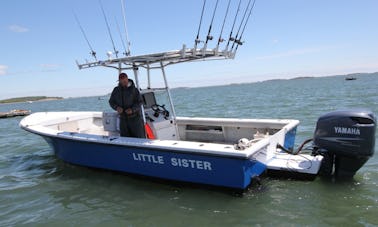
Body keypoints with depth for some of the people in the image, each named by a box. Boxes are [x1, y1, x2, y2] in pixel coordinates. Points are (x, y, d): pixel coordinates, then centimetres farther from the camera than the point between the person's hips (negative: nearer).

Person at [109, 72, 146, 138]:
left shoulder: (134, 90, -6)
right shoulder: (116, 90, 6)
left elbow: (139, 102, -9)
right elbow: (111, 101, 10)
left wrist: (132, 109, -27)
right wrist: (117, 107, -11)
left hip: (135, 117, -4)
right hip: (123, 118, 4)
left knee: (139, 137, -1)